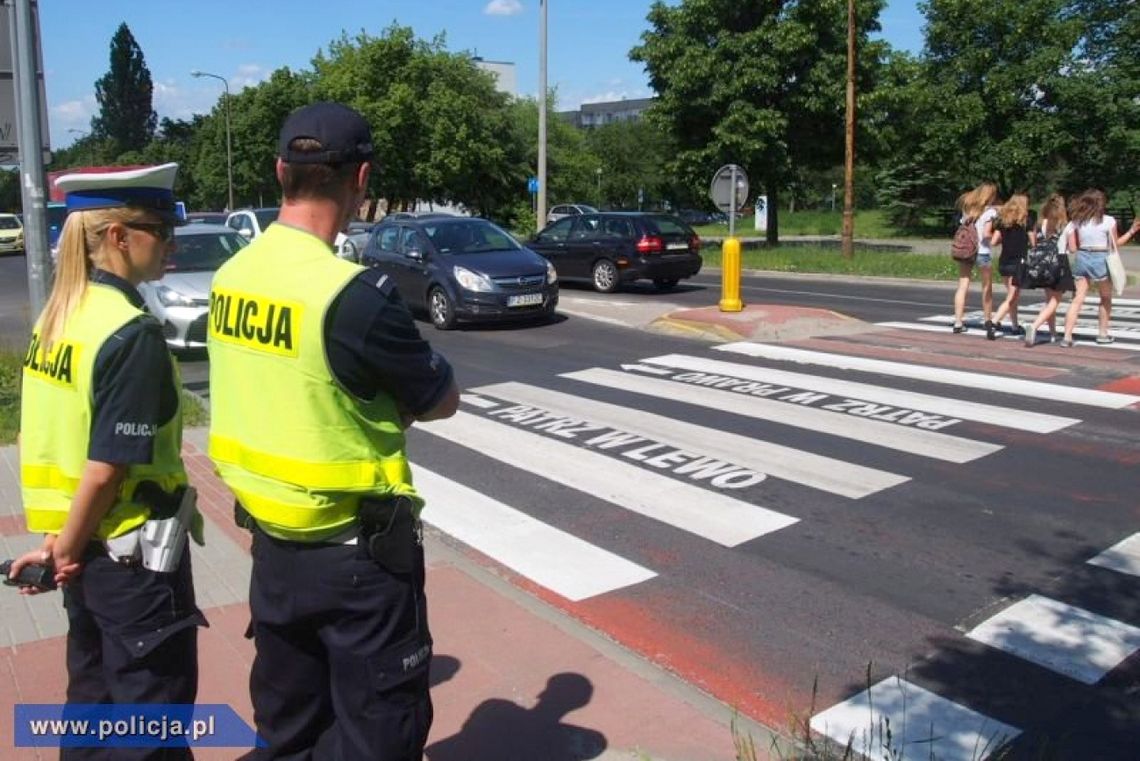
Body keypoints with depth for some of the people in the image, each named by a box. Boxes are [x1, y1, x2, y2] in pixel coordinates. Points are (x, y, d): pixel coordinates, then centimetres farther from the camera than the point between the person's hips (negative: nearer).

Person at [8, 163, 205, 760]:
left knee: (93, 695, 23)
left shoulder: (56, 316, 4)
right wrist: (67, 549, -8)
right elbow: (106, 469, -23)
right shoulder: (133, 334, -22)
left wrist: (59, 539, 10)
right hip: (131, 552, -8)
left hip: (86, 549, 8)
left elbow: (35, 437, 8)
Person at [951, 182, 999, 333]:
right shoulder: (990, 211, -8)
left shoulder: (968, 206, 9)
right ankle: (988, 321, 21)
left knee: (962, 287, 1)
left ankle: (958, 322, -5)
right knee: (987, 288, 11)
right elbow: (986, 234, -16)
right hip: (982, 252, -4)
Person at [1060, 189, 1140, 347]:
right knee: (1106, 298, 17)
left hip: (1082, 259, 3)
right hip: (1100, 260, -3)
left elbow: (1072, 248, 2)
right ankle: (1102, 333, 22)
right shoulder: (1108, 221, -6)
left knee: (1077, 299, 1)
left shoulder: (1077, 221, 2)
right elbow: (1115, 244, 4)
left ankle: (1067, 336, -10)